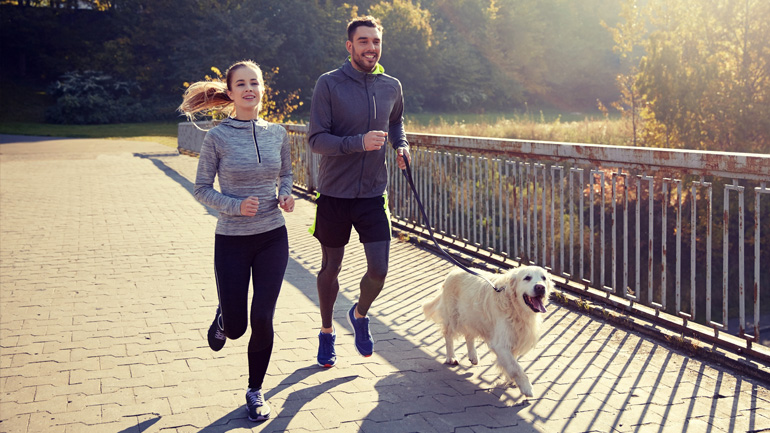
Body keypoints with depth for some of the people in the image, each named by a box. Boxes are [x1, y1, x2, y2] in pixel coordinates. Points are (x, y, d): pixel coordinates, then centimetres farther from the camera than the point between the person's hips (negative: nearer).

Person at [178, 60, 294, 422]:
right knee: (235, 327, 3)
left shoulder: (277, 134, 1)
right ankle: (223, 316, 43)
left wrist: (285, 195, -4)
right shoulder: (218, 137, -8)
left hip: (273, 237, 2)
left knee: (262, 319, -1)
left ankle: (255, 391, 21)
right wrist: (236, 206, -19)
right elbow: (202, 189, -4)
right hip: (232, 240, -2)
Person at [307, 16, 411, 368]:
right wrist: (358, 143, -27)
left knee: (379, 270, -3)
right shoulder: (329, 84, -9)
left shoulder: (391, 87, 4)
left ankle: (360, 314, 30)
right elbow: (316, 140, -13)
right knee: (330, 269, 12)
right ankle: (327, 332, 34)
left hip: (373, 193, 3)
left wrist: (401, 145, 5)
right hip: (334, 193, -2)